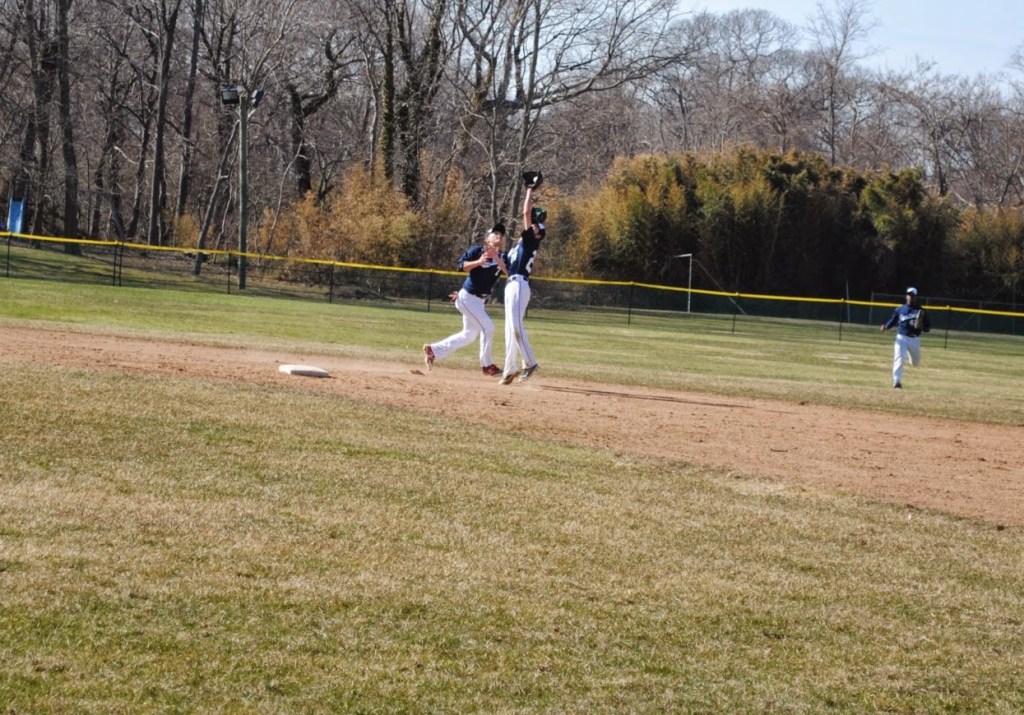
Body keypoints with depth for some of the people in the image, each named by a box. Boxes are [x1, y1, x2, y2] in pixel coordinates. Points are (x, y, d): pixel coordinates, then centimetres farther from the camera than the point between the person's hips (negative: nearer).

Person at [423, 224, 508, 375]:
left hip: (480, 300, 8)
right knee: (487, 327, -12)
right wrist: (478, 262, -27)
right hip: (468, 297, -8)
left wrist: (496, 259, -23)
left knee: (468, 335, 16)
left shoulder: (502, 258, 5)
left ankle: (433, 350, 25)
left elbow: (508, 272, -11)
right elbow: (461, 265, -14)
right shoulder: (477, 250, -10)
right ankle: (487, 365, 2)